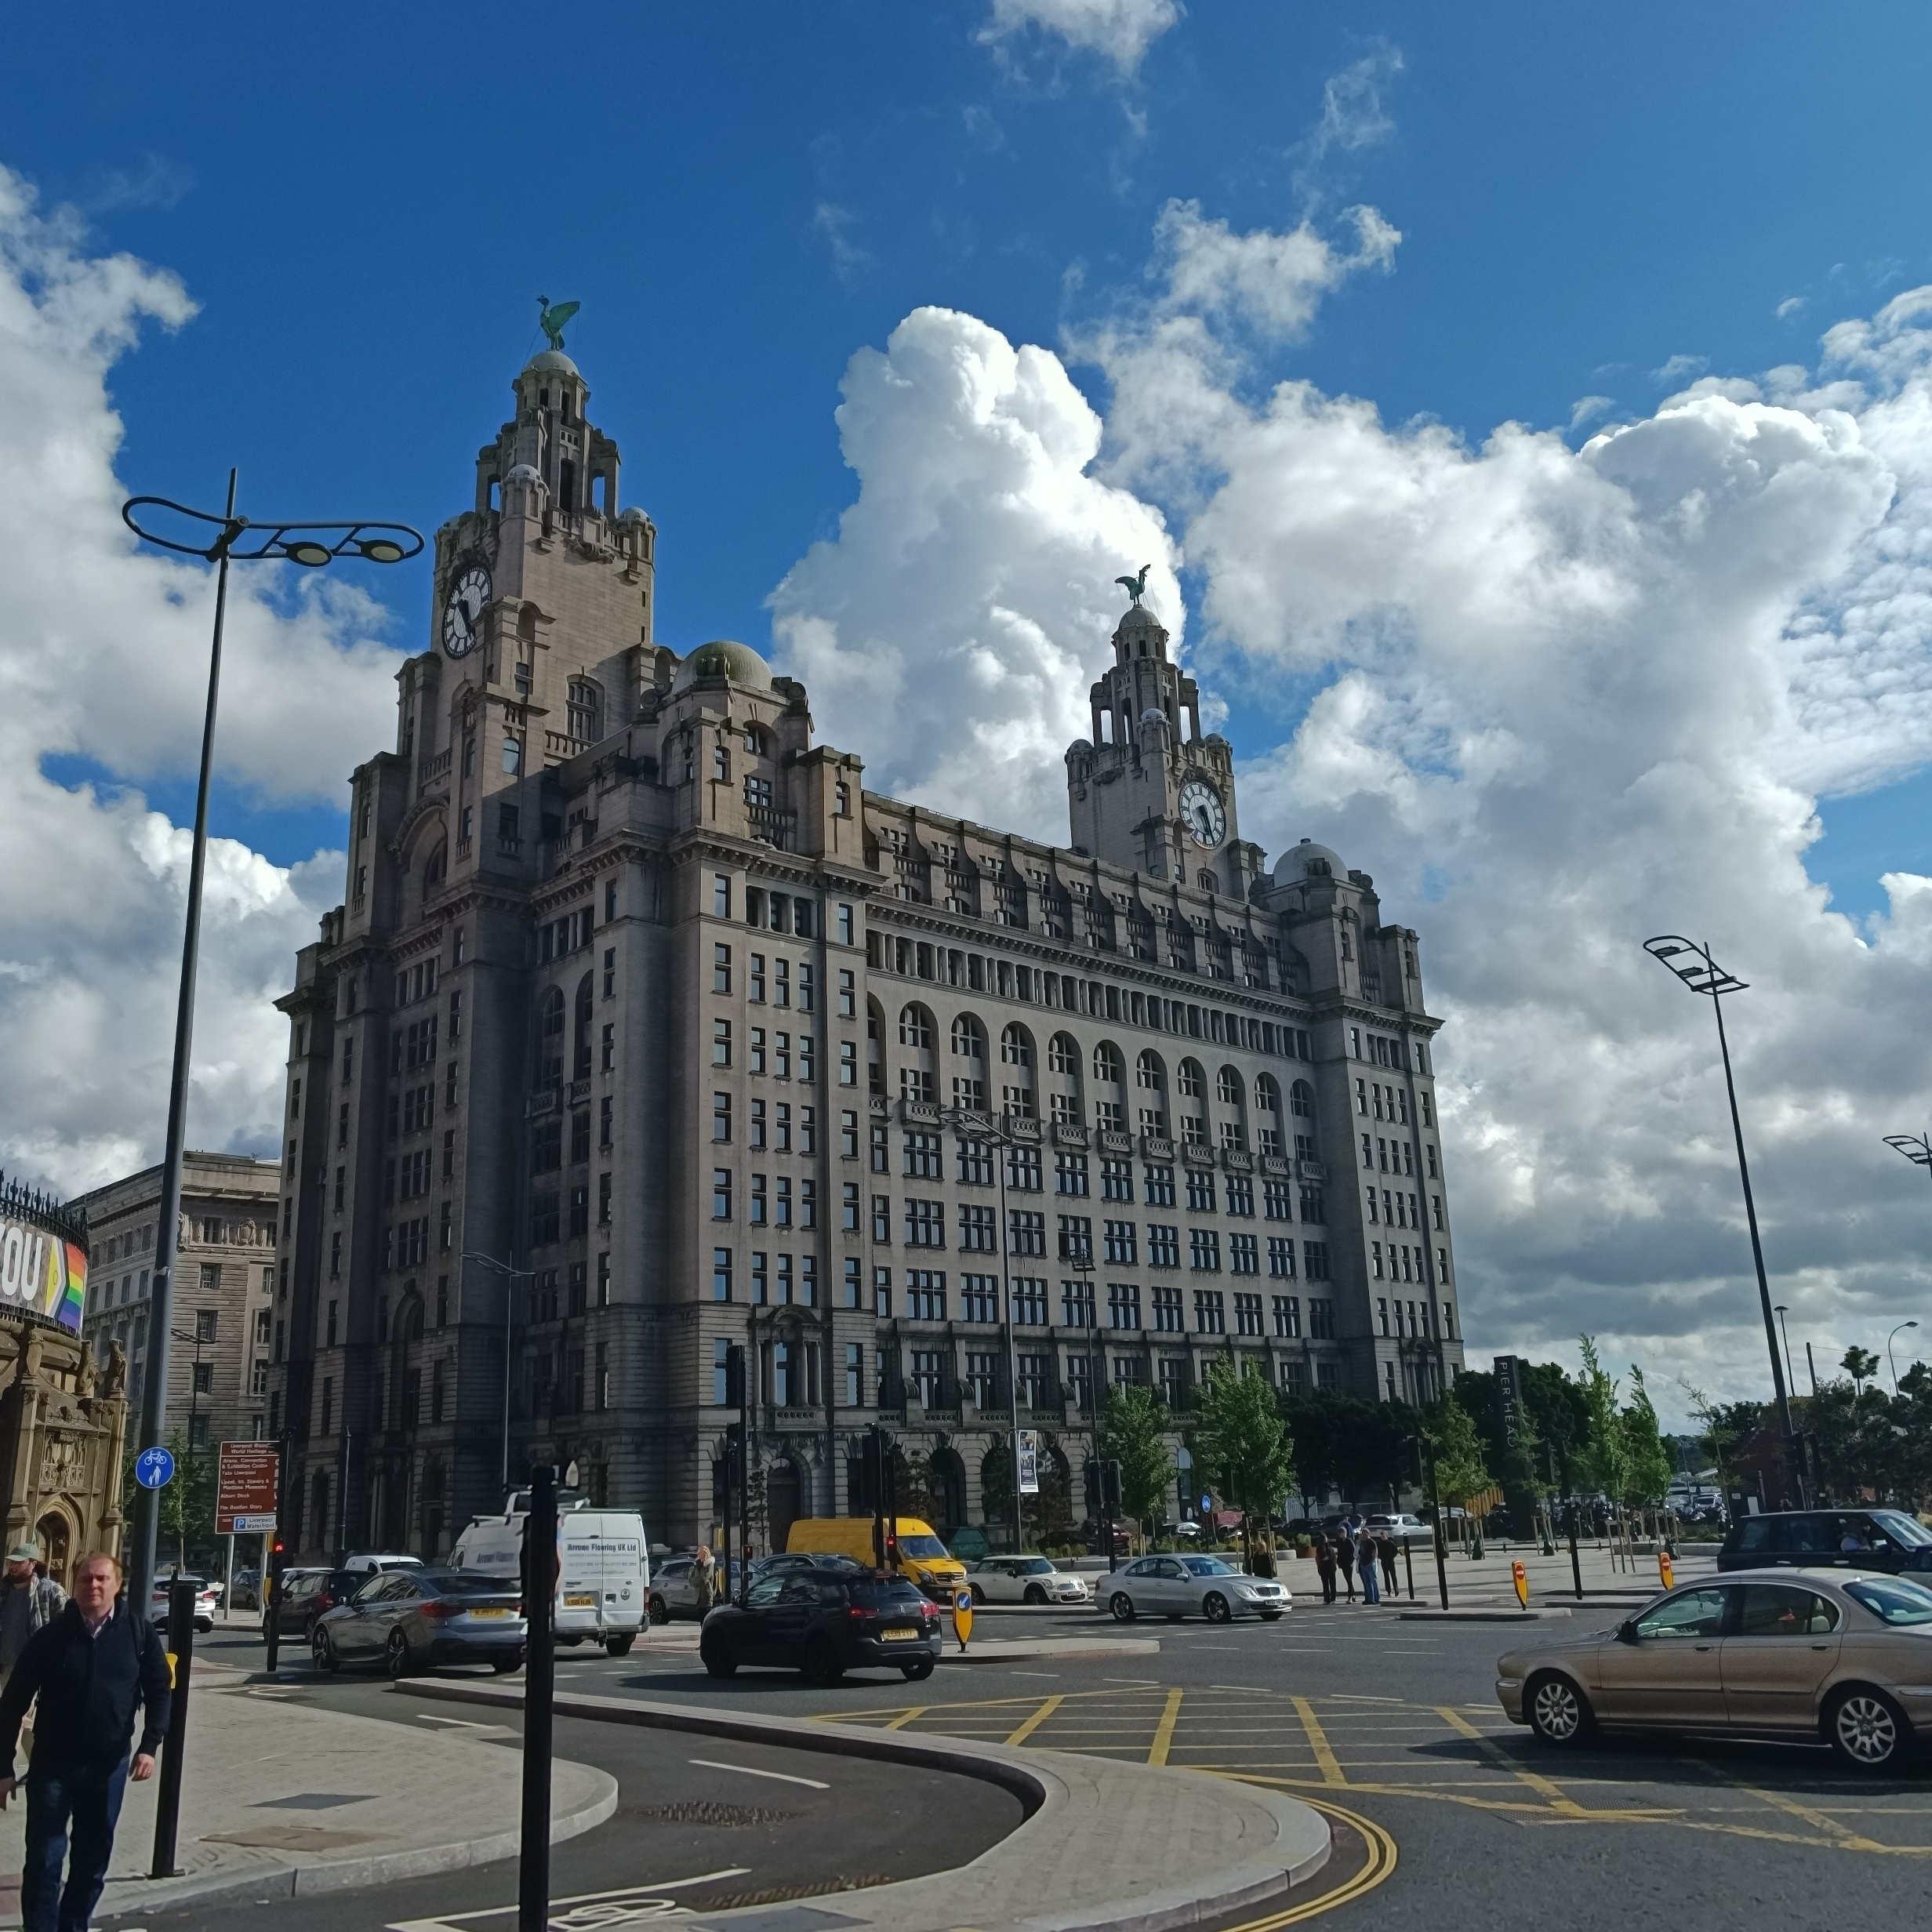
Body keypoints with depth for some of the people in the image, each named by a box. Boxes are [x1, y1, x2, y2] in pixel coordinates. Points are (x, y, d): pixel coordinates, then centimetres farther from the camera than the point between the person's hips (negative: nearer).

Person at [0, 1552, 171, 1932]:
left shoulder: (139, 1633, -3)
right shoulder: (51, 1636, -5)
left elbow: (159, 1691, 3)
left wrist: (149, 1746, -8)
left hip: (109, 1765, 1)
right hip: (52, 1763, -1)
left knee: (93, 1861, 12)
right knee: (43, 1861, 0)